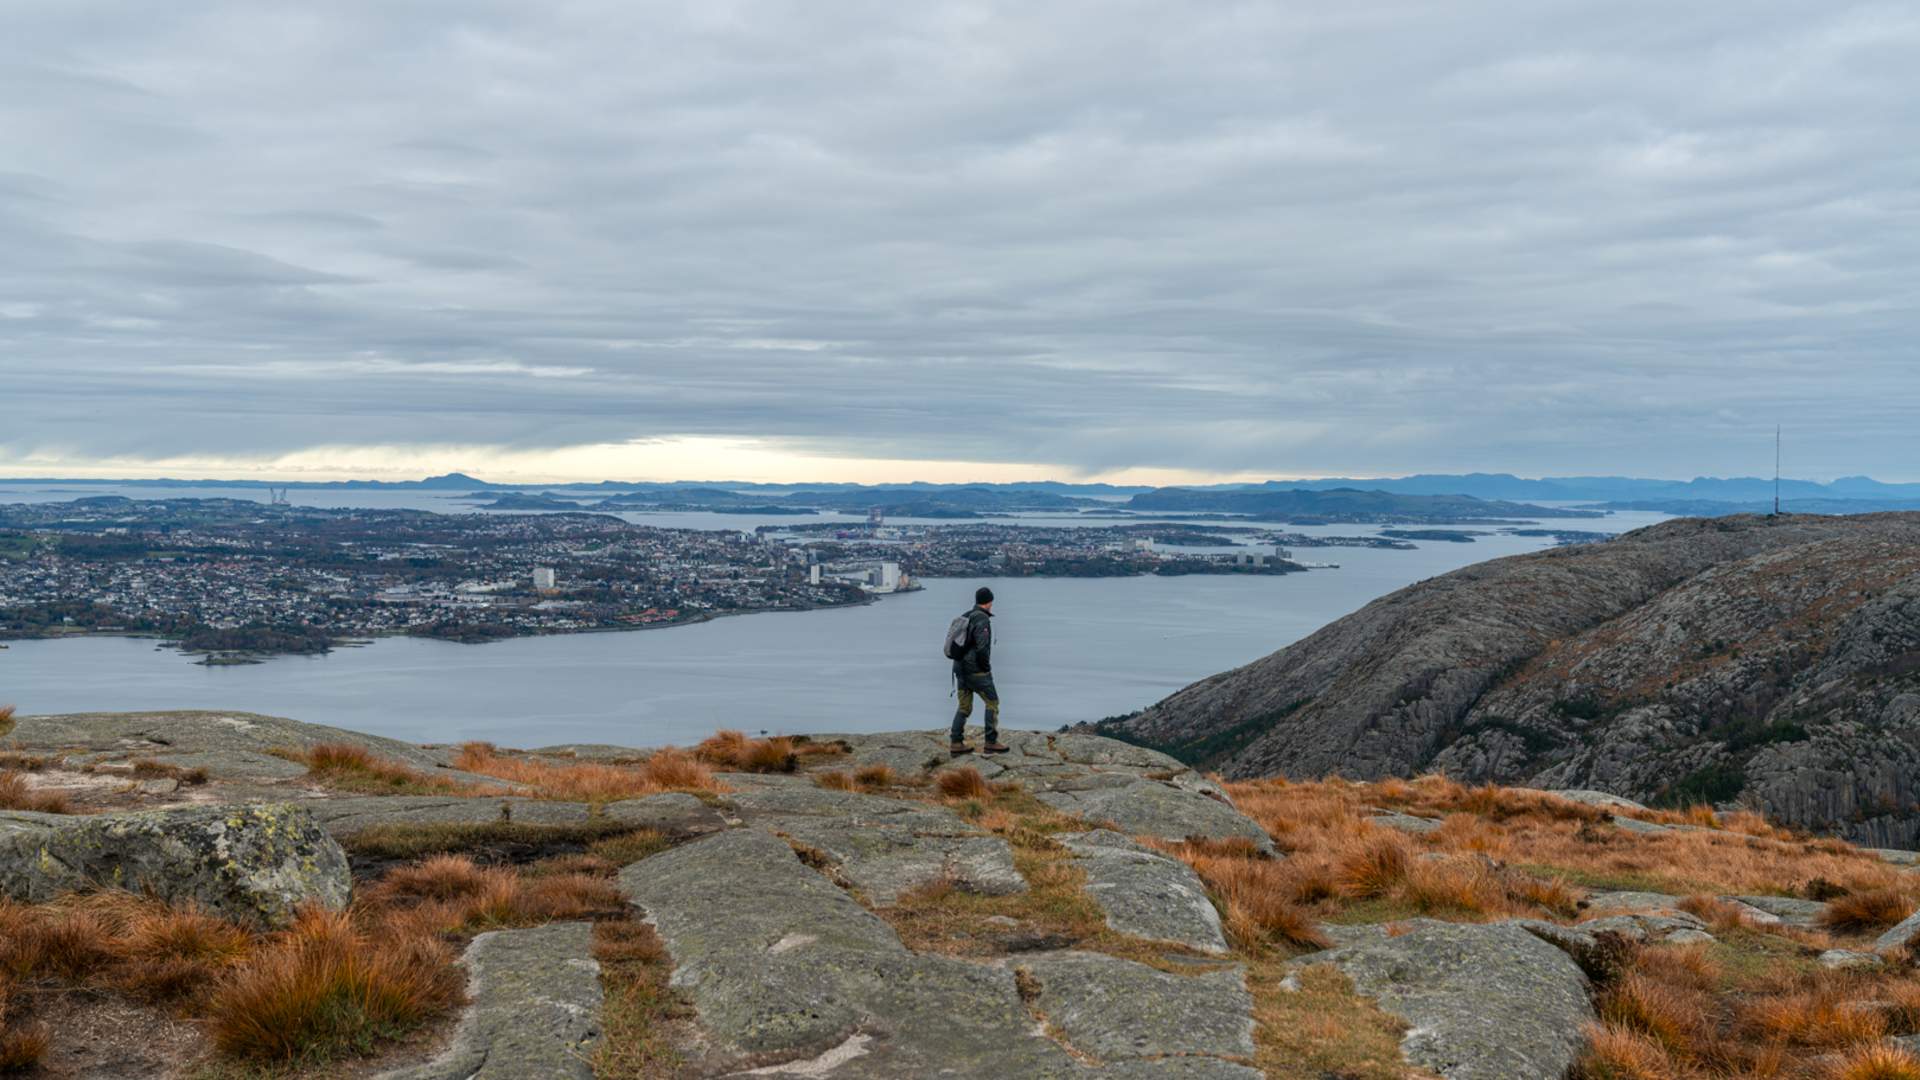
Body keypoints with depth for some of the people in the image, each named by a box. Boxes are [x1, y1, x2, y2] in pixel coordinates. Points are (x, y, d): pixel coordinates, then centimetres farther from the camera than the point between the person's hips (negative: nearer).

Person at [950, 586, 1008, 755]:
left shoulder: (965, 617, 12)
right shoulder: (982, 620, -15)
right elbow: (982, 648, -24)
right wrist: (987, 667, -10)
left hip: (960, 668, 8)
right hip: (976, 671, -8)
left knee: (964, 707, 11)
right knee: (992, 703, 3)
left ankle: (956, 743, 7)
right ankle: (991, 742, 2)